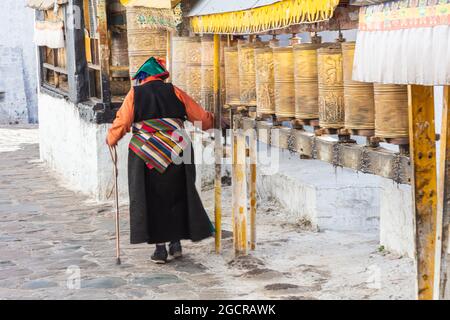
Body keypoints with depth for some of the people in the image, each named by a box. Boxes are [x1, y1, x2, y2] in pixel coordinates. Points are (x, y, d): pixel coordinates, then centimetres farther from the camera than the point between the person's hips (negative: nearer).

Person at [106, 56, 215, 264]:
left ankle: (160, 247, 6)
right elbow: (201, 117, 7)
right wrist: (212, 121, 28)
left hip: (145, 155, -1)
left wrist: (111, 139, 15)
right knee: (177, 196, 17)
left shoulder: (135, 94, 2)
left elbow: (122, 123, -3)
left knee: (151, 199, 8)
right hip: (176, 153, 1)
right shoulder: (174, 92, 5)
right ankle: (176, 242, 17)